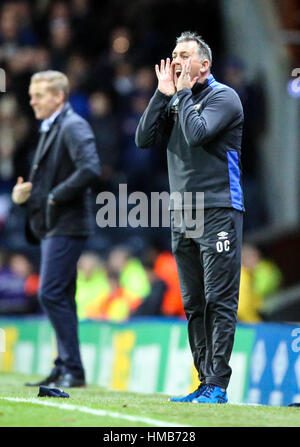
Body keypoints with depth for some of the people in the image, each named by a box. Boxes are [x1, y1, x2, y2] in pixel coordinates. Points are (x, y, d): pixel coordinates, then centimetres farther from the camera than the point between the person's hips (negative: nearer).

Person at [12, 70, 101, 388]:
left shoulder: (73, 127, -11)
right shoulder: (49, 129, 20)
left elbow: (90, 170, -25)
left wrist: (55, 198, -20)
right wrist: (24, 194, 7)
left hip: (67, 225, -10)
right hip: (51, 226, 10)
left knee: (51, 294, -14)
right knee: (59, 298, 11)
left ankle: (73, 370, -11)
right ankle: (65, 368, 16)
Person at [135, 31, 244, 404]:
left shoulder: (223, 97, -5)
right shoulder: (175, 100, 17)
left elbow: (197, 133, -20)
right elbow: (144, 139, 7)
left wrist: (183, 92, -7)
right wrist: (163, 93, 1)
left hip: (218, 213, -8)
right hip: (181, 216, 8)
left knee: (219, 301, -9)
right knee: (193, 305, 7)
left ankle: (217, 386, -10)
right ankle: (204, 383, 11)